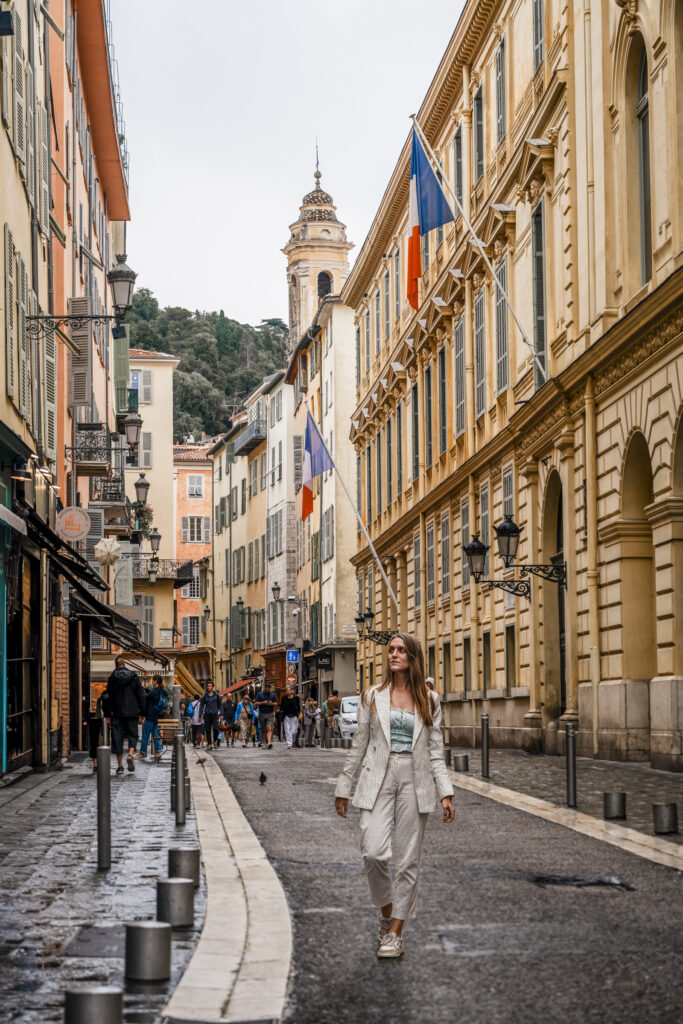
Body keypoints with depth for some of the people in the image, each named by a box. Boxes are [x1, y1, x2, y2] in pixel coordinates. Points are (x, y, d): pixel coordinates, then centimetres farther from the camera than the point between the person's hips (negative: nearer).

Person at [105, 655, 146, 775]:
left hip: (117, 714, -1)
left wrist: (108, 714, 4)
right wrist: (142, 713, 7)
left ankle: (120, 766, 4)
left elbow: (109, 698, -1)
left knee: (117, 739, 5)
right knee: (132, 735, 12)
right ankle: (130, 755, -16)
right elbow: (141, 695, 2)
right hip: (132, 713, 1)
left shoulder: (112, 679, -2)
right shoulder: (134, 677, 1)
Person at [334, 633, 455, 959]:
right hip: (378, 780, 0)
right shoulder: (373, 697, 6)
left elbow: (435, 750, 7)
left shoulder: (429, 701, 6)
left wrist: (445, 793, -2)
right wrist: (343, 788, 10)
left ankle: (394, 933, 9)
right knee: (374, 853, -14)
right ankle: (386, 911, 12)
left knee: (407, 860, 0)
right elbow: (359, 745, 10)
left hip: (415, 783, 0)